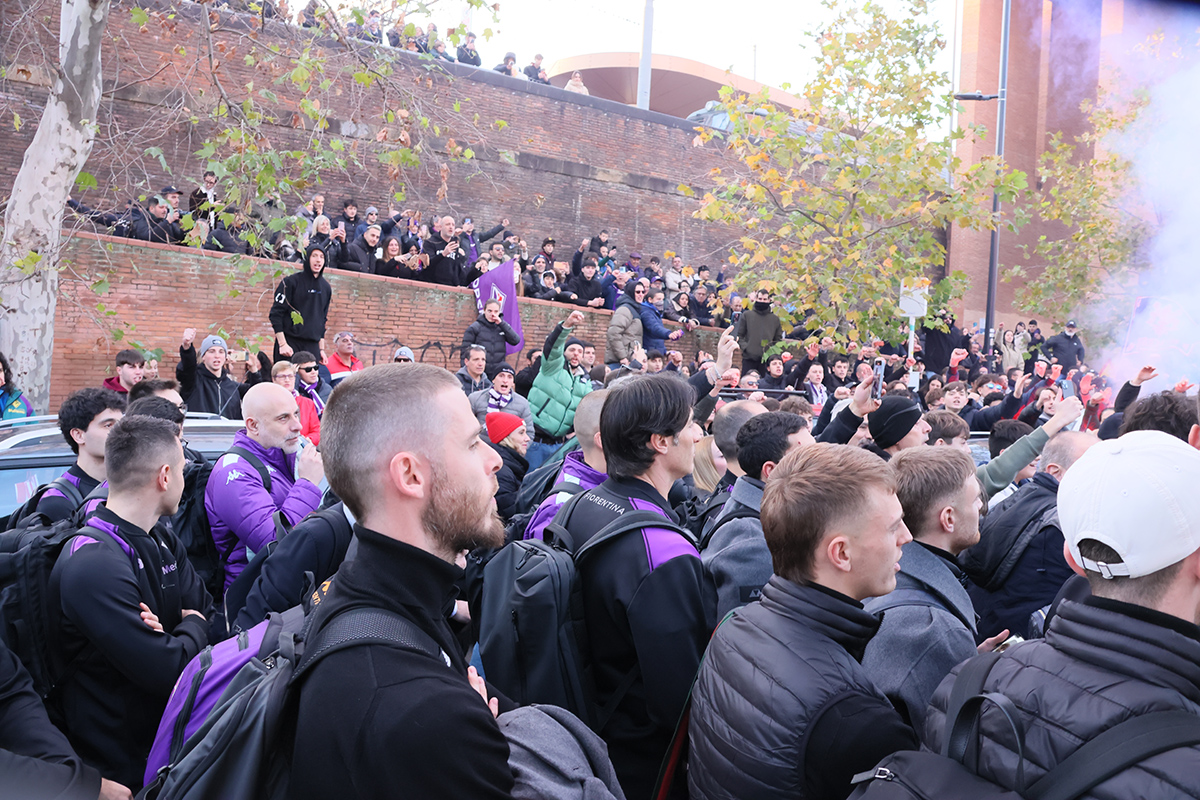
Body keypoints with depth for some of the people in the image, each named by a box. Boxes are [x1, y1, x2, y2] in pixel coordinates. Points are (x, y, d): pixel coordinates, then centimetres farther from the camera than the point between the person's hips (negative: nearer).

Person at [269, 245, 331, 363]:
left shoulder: (326, 287, 14)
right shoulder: (291, 282, -2)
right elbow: (275, 313, -5)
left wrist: (322, 349, 15)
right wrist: (282, 344, -13)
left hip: (312, 346, 5)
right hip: (289, 344, -4)